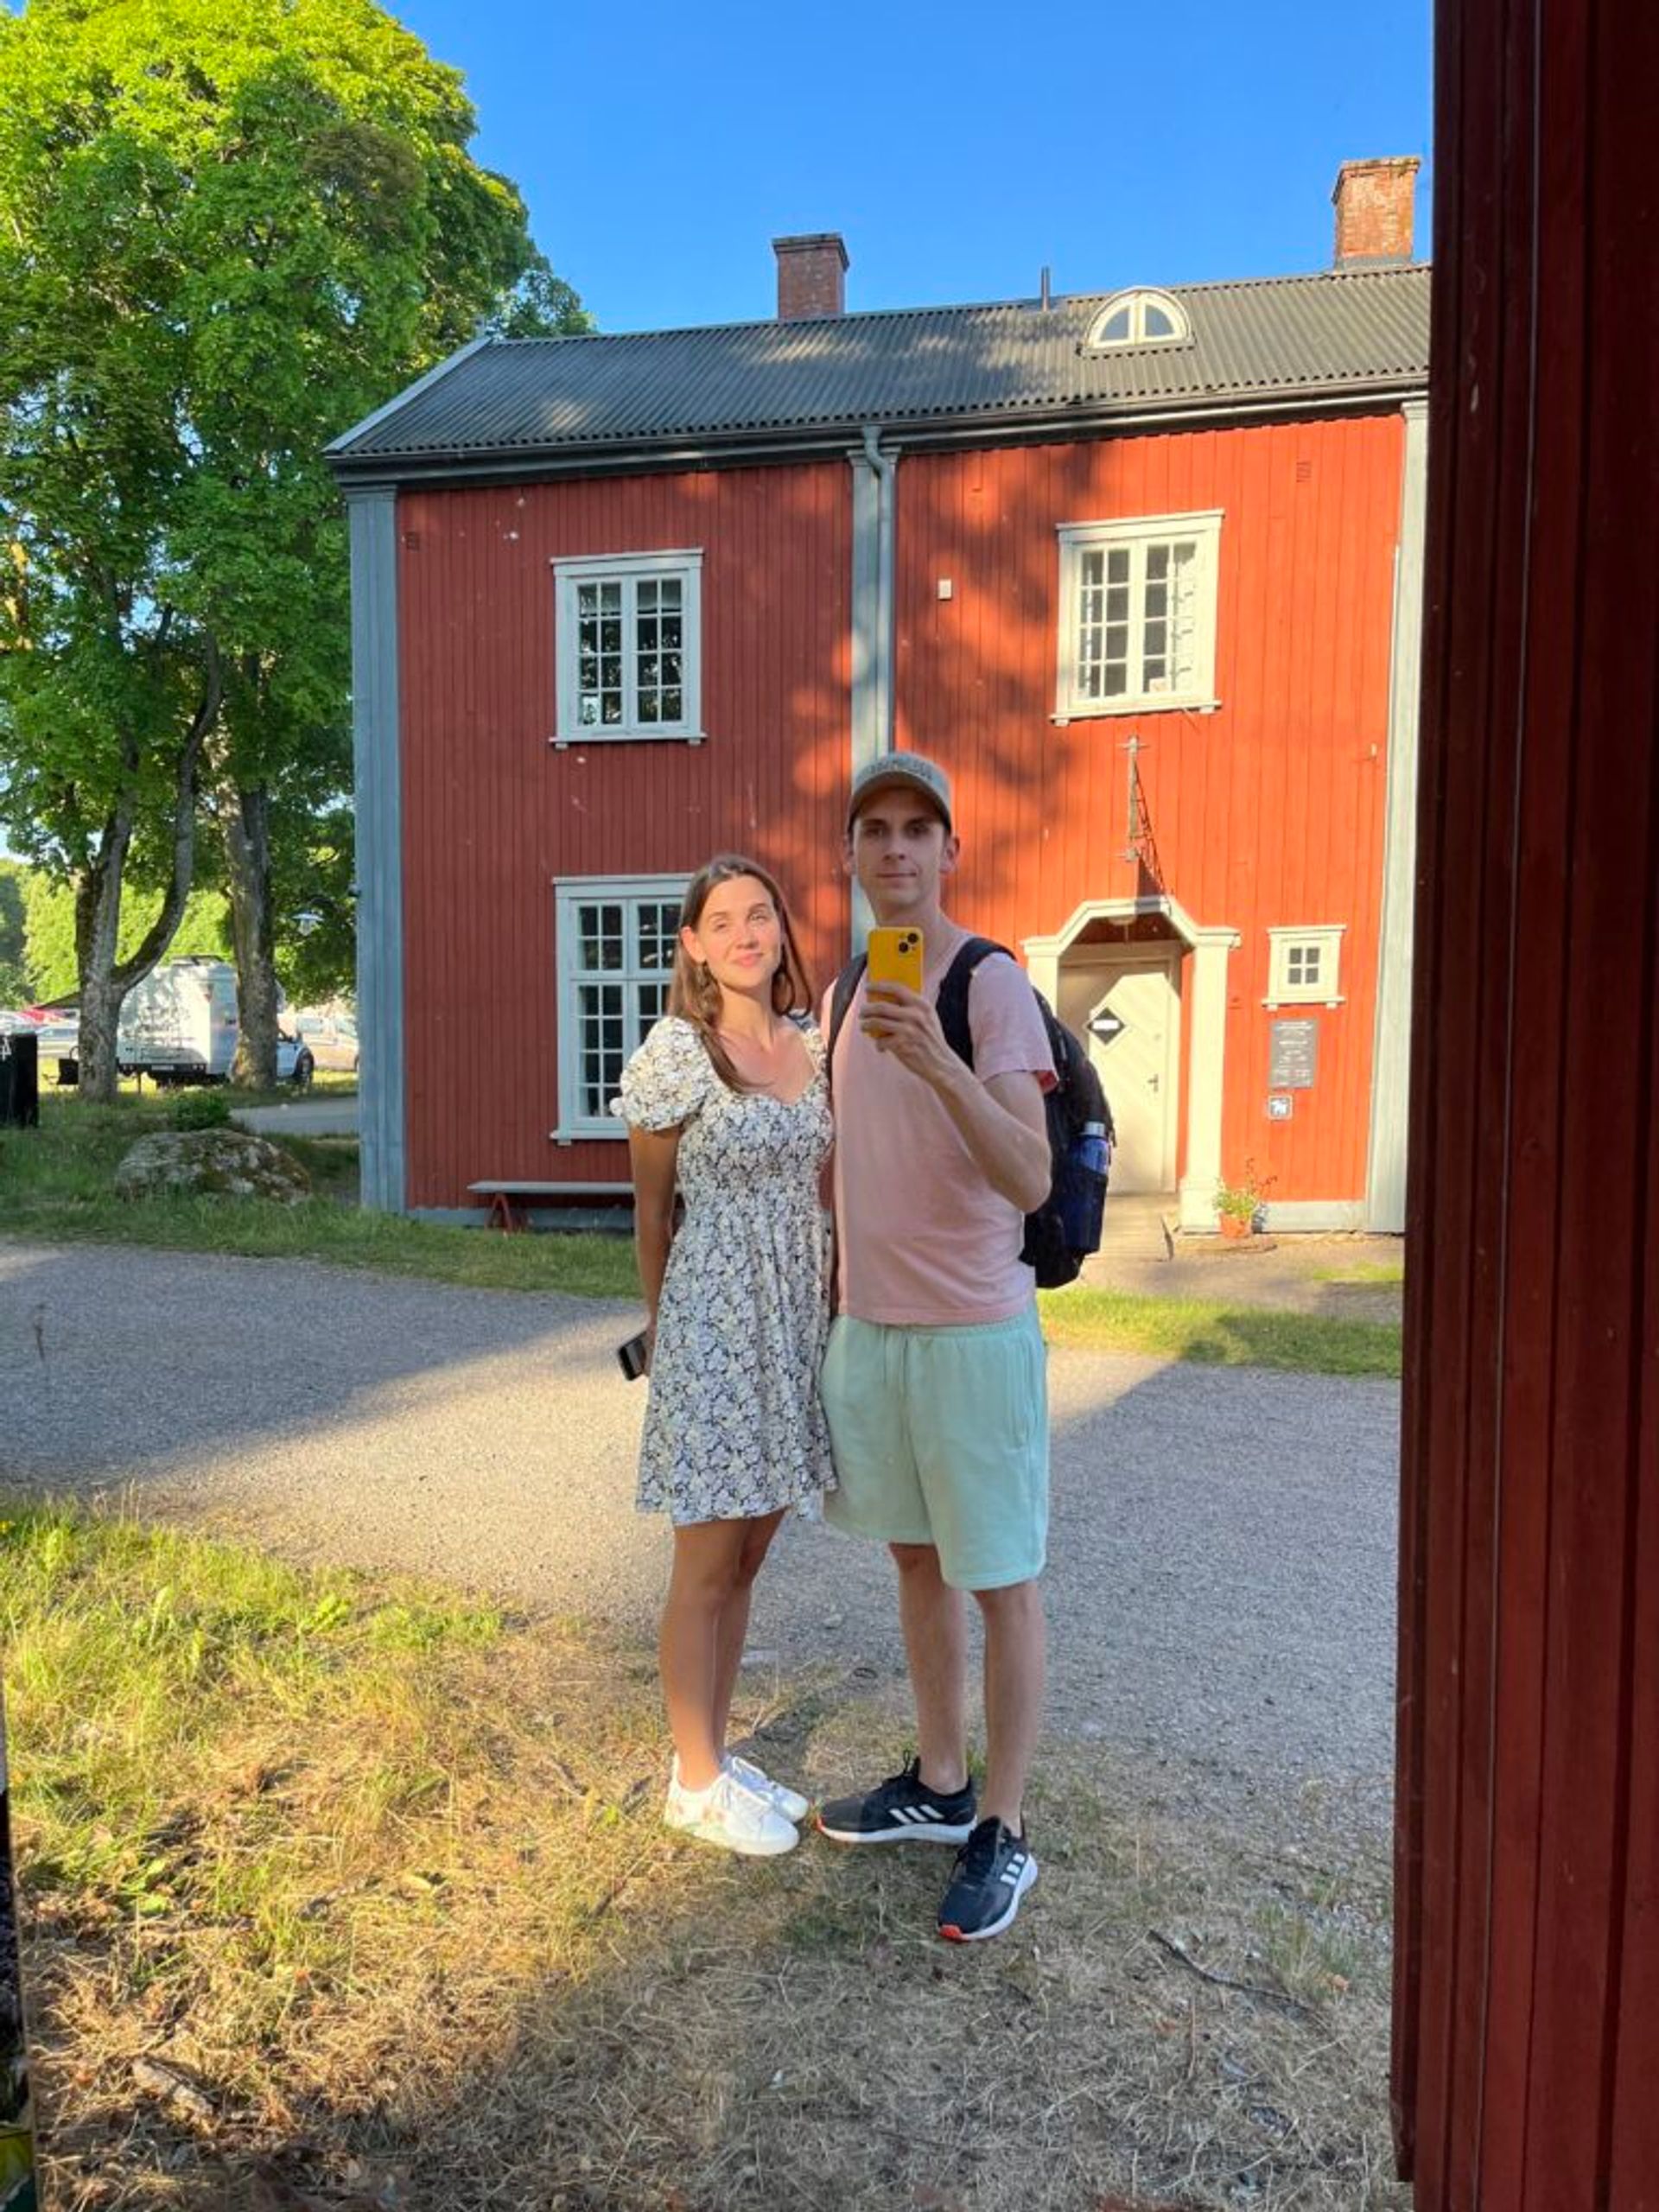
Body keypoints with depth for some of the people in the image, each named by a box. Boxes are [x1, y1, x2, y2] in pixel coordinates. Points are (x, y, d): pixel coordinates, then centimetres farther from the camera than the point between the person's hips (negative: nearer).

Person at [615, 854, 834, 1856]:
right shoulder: (674, 1052, -11)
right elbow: (651, 1207, -3)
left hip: (798, 1320, 6)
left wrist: (833, 1304, 11)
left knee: (749, 1553, 17)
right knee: (709, 1563, 7)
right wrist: (663, 1329, 5)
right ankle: (695, 1782, 26)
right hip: (715, 1322, -6)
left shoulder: (815, 1042, 5)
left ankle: (716, 1753, 34)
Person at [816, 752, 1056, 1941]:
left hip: (975, 1329, -7)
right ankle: (940, 1784, 37)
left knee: (1002, 1578, 6)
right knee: (917, 1557, 19)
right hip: (869, 1325, 7)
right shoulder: (856, 989, 9)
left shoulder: (994, 984, -14)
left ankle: (1002, 1833, 22)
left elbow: (1031, 1182, -24)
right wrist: (836, 1304, 17)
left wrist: (939, 1063, -38)